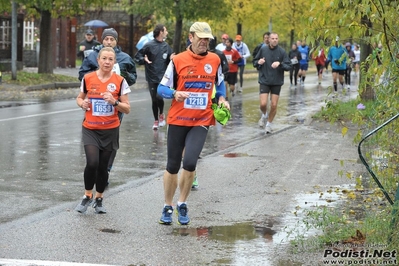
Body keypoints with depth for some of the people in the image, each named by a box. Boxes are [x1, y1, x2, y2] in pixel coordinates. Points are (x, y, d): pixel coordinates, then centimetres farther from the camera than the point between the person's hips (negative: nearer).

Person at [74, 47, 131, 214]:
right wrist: (82, 103, -8)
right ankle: (88, 196, 6)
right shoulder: (88, 79, -2)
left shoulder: (120, 81, -3)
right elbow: (79, 98, 15)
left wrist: (114, 102, -19)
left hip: (110, 130, 1)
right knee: (92, 163, -17)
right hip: (90, 129, -1)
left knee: (103, 166, 6)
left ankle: (99, 199, 27)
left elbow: (127, 109, -1)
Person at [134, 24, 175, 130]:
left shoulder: (166, 46, 7)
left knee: (159, 97, -15)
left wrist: (171, 59, -6)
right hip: (152, 77, -1)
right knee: (154, 100, 6)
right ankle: (156, 121, 23)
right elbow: (137, 57, -2)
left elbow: (169, 61, 15)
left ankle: (161, 114, 14)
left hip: (163, 77, 1)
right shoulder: (149, 45, -5)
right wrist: (144, 60, -20)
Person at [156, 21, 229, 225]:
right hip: (178, 120, 0)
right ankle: (168, 207, 24)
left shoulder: (214, 60, 3)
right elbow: (162, 88, -1)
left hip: (201, 121, 0)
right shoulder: (178, 60, -5)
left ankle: (182, 204, 6)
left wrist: (221, 99, 1)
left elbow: (219, 84, 20)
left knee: (189, 162, -16)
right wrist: (175, 94, -21)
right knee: (173, 166, 6)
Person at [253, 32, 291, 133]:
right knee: (263, 104, -9)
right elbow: (255, 62, 11)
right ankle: (264, 115, 25)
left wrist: (280, 64, -26)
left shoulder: (282, 52, -6)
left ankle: (269, 124, 24)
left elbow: (289, 66, -8)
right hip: (264, 81, 0)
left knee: (274, 105, 3)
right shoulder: (263, 50, -2)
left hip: (277, 82, 0)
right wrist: (258, 62, -12)